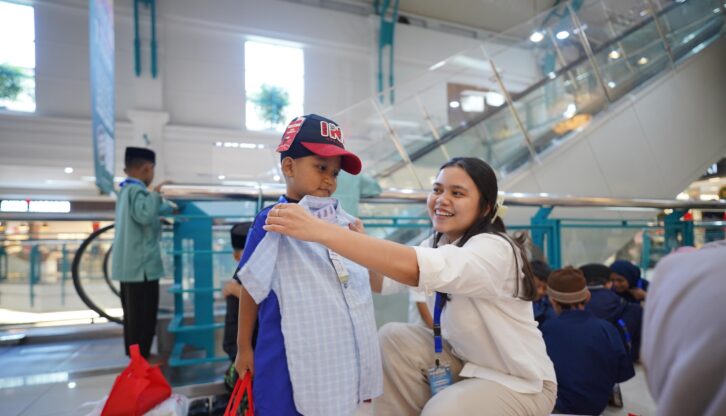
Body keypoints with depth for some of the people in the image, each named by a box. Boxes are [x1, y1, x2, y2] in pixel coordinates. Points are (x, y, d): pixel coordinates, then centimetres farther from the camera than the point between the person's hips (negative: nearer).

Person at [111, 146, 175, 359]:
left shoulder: (126, 190, 16)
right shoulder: (137, 190, -16)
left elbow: (149, 211, 30)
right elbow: (145, 215, -35)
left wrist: (172, 208, 37)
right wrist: (155, 193, -23)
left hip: (128, 264, 10)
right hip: (141, 265, -10)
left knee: (133, 315, 18)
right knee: (143, 317, -3)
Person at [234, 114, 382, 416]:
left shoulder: (346, 222, 5)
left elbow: (367, 284, 17)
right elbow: (250, 288, -2)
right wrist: (244, 347, 3)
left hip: (344, 352, 5)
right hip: (293, 358, -5)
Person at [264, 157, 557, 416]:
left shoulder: (495, 249, -28)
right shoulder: (438, 243, -2)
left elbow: (412, 269, -47)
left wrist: (319, 230, -50)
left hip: (520, 382, -6)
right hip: (464, 360, 6)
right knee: (392, 337, -15)